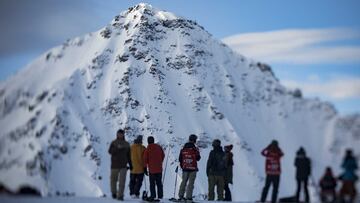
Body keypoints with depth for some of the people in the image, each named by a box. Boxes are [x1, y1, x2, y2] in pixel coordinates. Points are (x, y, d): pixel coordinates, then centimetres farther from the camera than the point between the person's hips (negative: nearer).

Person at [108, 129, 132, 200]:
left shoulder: (126, 144, 11)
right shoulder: (114, 143, 4)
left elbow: (128, 155, 16)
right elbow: (110, 151, -11)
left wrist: (130, 164, 12)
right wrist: (117, 148, -25)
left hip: (123, 165, 1)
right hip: (115, 165, -1)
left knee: (122, 180, -9)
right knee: (113, 179, 7)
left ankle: (120, 195, -9)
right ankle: (114, 193, 27)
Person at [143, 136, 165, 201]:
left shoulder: (148, 149, -9)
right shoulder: (159, 147, 2)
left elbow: (145, 158, -6)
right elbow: (163, 155, 11)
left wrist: (145, 165, 8)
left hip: (152, 169, -4)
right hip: (159, 168, 4)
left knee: (152, 183, 3)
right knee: (159, 182, 11)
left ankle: (153, 195, -3)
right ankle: (160, 195, 10)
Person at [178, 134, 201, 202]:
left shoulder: (183, 149, 3)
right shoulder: (195, 149, -10)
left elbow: (180, 159, 8)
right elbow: (198, 158, -2)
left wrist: (182, 166, 20)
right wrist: (198, 155, 19)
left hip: (185, 168, 4)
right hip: (193, 168, -4)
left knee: (184, 182, 14)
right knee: (191, 183, -2)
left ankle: (181, 196, 13)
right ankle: (189, 197, -5)